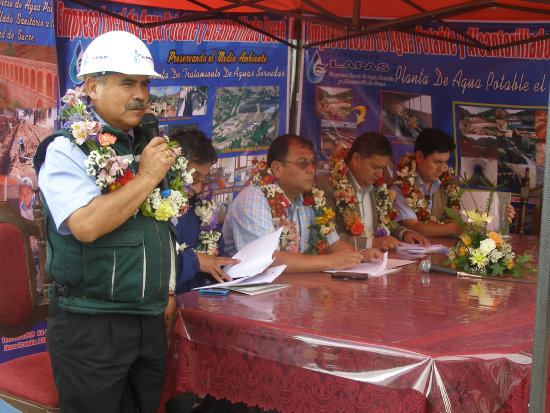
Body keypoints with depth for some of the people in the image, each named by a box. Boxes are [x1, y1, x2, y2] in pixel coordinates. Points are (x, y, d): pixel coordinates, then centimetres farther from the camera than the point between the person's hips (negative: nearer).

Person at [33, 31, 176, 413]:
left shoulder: (147, 147, 11)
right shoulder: (67, 149, -11)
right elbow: (85, 225, -27)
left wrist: (166, 294, 18)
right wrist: (146, 177, -18)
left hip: (150, 321, 7)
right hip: (91, 325, -6)